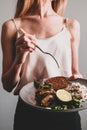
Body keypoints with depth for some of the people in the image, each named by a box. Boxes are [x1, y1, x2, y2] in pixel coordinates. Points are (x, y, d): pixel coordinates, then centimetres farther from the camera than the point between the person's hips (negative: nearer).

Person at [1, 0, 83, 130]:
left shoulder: (71, 25, 1)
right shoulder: (12, 26, -4)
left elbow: (74, 71, 11)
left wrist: (77, 77, -11)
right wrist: (19, 60, -19)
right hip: (28, 111, -1)